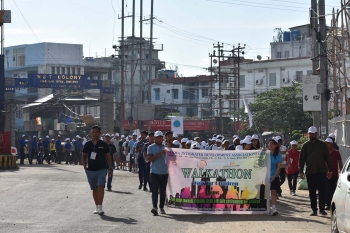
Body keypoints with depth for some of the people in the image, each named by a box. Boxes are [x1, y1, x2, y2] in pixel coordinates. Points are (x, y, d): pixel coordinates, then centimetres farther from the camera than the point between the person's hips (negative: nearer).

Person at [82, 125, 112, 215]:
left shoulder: (104, 145, -1)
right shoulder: (88, 144, 4)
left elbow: (108, 156, 6)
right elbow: (84, 156, 13)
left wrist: (110, 168, 4)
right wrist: (84, 166, 3)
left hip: (101, 169, -3)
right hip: (90, 170, 3)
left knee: (100, 187, -17)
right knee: (94, 189, 11)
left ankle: (100, 207, -18)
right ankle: (97, 207, 20)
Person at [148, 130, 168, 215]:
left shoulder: (165, 147, 11)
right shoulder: (151, 147, 3)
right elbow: (150, 159, -7)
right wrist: (159, 154, -15)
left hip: (164, 172, 3)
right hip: (155, 172, -3)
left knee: (163, 191, 8)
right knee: (155, 190, -12)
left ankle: (161, 207, 17)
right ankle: (155, 207, -19)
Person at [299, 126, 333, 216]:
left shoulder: (322, 145, 5)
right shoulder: (305, 145, 8)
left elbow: (327, 158, 5)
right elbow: (301, 159, 8)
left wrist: (330, 170, 0)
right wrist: (301, 171, 0)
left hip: (321, 171, -2)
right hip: (310, 172, 2)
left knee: (322, 191, -6)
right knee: (312, 192, 5)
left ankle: (322, 209, 1)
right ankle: (314, 210, 11)